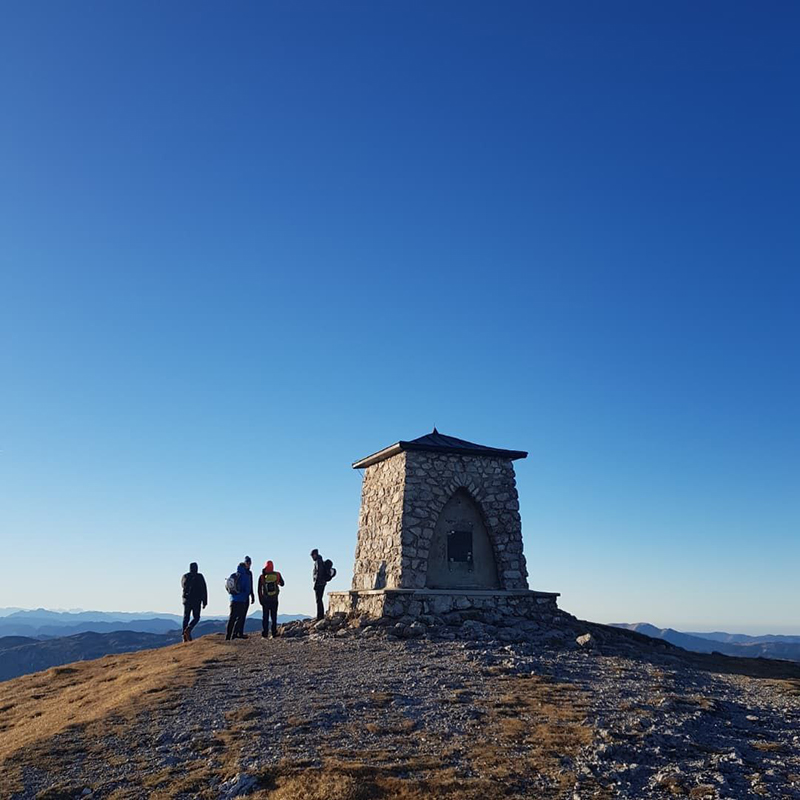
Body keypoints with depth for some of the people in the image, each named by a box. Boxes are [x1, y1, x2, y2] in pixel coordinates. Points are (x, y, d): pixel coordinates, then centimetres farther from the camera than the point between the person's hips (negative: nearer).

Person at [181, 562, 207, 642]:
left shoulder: (185, 576, 5)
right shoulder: (199, 577, -5)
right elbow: (204, 590, -6)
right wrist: (204, 602, -2)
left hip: (187, 600, 3)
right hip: (196, 601, -3)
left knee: (186, 617, 9)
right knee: (196, 617, 8)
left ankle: (185, 637, 4)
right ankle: (188, 629, -18)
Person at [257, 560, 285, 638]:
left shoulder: (262, 576, -6)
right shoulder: (277, 575, -5)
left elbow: (259, 589, -2)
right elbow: (282, 584, 11)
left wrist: (260, 599, 7)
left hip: (265, 599, -1)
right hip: (274, 599, 1)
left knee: (265, 617, 6)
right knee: (274, 617, 10)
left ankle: (265, 634, 1)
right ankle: (274, 633, 7)